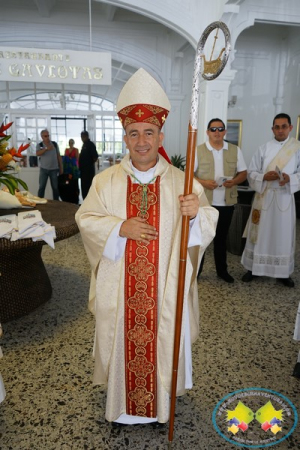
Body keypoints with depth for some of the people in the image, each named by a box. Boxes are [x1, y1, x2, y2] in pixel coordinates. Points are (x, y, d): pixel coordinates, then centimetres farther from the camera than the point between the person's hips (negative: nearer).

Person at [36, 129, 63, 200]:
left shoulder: (54, 144, 3)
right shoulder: (39, 145, -3)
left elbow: (58, 156, 8)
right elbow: (38, 154, -22)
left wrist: (61, 167, 6)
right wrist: (46, 148, -37)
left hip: (54, 169, 1)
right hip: (43, 169, -1)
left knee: (55, 187, 7)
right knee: (42, 187, 1)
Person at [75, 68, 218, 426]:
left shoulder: (181, 181, -4)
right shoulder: (105, 181, -2)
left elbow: (207, 225, -6)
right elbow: (85, 219, -2)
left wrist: (197, 213, -30)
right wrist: (120, 227, -18)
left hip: (164, 288, 0)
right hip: (119, 287, 1)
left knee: (163, 342, 15)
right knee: (121, 342, 15)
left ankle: (160, 403, 42)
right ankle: (120, 404, 42)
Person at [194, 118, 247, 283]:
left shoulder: (235, 150, 5)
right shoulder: (198, 150, -3)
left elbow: (243, 173, 7)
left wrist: (234, 181, -14)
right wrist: (203, 182, -21)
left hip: (227, 203, 3)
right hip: (204, 201, -2)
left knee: (221, 237, 15)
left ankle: (222, 270, 28)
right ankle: (196, 269, 19)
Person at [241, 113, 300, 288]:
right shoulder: (263, 148, 3)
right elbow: (251, 173, 2)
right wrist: (264, 176, -17)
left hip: (285, 198, 0)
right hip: (264, 197, 0)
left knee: (283, 235, 5)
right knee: (260, 233, 6)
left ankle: (283, 272, 19)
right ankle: (253, 268, 18)